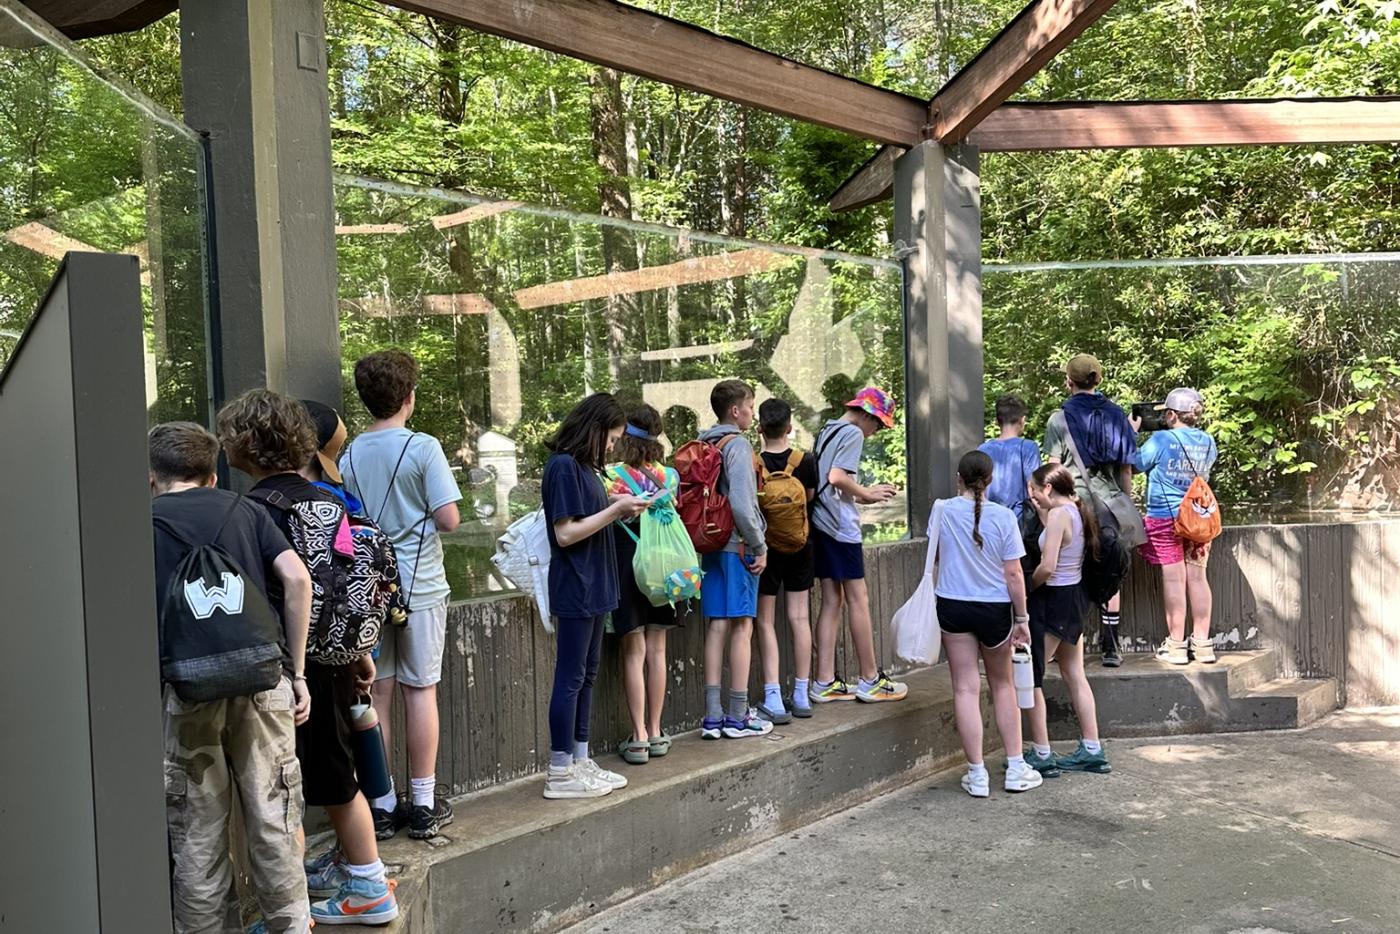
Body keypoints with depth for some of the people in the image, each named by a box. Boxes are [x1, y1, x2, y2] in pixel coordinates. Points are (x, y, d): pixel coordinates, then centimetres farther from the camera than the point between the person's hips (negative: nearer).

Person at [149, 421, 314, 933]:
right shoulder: (244, 509, 14)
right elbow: (297, 578, 2)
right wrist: (296, 671, 6)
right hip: (263, 679, 2)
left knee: (198, 834, 10)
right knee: (273, 823, 13)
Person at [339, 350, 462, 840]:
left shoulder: (349, 456, 2)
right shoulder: (423, 447, -10)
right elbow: (449, 519, -14)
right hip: (418, 586, -3)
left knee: (377, 694, 8)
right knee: (420, 690, 4)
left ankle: (382, 805, 15)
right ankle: (424, 804, 12)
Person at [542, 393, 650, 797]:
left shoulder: (583, 466, 14)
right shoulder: (563, 466, -15)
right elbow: (565, 533, -19)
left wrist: (619, 508, 4)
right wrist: (615, 509, -16)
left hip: (593, 588, 10)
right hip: (574, 589, -10)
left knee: (587, 674, 14)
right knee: (571, 677, -3)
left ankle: (580, 761, 23)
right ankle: (560, 774, 5)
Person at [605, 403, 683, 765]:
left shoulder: (612, 476, -11)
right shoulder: (669, 476, 0)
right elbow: (676, 517, 6)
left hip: (626, 565, -3)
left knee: (634, 651, 3)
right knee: (656, 649, 11)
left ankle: (639, 737, 4)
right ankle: (655, 732, 18)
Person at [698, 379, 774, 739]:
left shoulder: (702, 445, 12)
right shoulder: (738, 445, -11)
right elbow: (742, 504, -19)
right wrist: (760, 546, -11)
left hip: (711, 546, 7)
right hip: (738, 546, -7)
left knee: (716, 627, 7)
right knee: (741, 628, 0)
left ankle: (713, 715, 9)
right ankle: (738, 716, 5)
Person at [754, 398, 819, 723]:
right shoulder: (805, 461, -6)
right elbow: (811, 497, 6)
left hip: (765, 546, -3)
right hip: (800, 545, 3)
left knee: (766, 622, 3)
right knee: (799, 617, 10)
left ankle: (774, 700, -3)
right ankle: (801, 696, 16)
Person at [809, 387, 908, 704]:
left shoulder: (827, 431, 18)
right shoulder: (853, 433, -8)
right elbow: (837, 477, -21)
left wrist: (864, 494, 12)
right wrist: (867, 494, -6)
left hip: (819, 523, 9)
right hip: (840, 525, -9)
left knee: (832, 600, 9)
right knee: (858, 599, 0)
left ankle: (825, 683, 9)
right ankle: (871, 681, 7)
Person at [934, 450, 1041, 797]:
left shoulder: (943, 511, -6)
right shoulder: (1003, 516, -11)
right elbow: (1013, 574, -9)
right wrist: (1021, 618, 1)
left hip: (953, 606, 0)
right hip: (995, 609, 0)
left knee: (966, 689, 4)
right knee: (1003, 686, 17)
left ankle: (977, 775, 6)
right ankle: (1016, 768, 21)